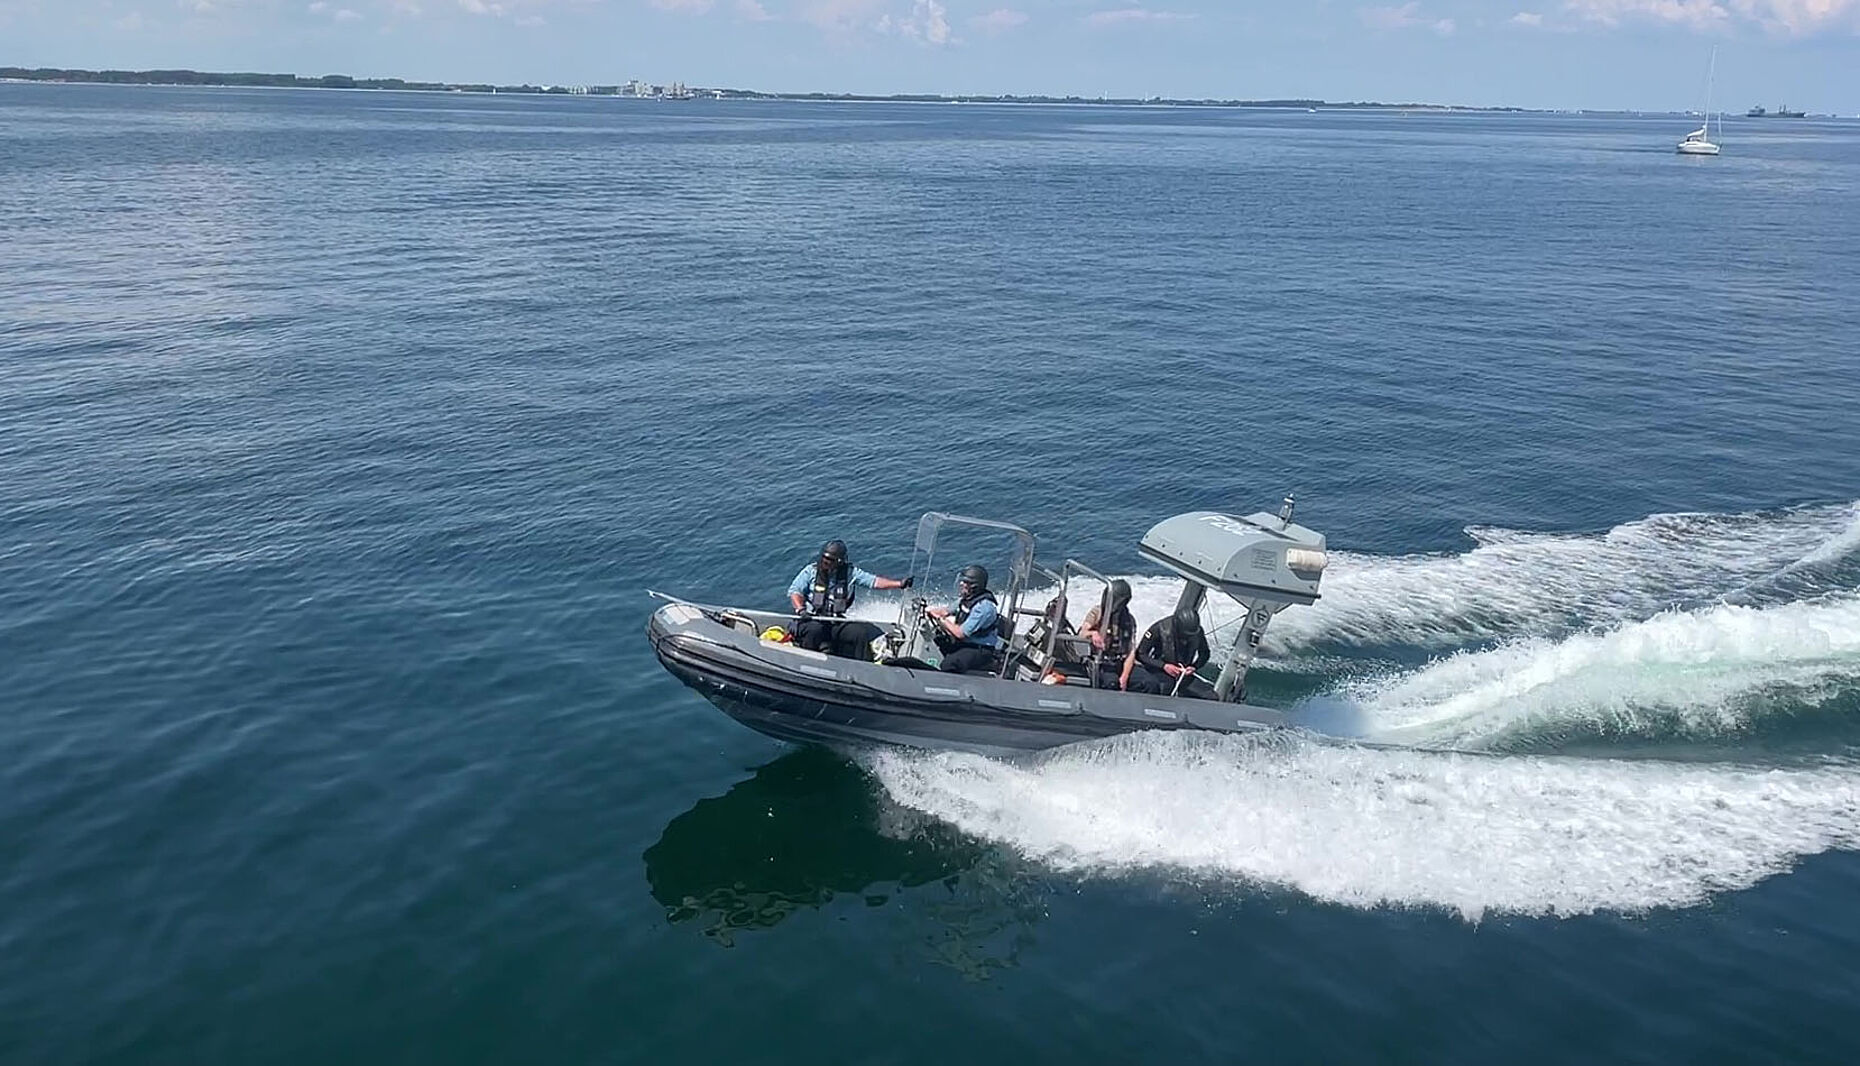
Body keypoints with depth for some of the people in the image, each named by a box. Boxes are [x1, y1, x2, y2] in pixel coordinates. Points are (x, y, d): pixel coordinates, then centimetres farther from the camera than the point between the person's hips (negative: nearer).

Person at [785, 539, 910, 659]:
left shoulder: (850, 573, 7)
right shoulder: (811, 570, 4)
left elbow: (874, 581, 1)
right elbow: (794, 591, 1)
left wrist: (900, 584, -11)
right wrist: (800, 609, -18)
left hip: (837, 623, 2)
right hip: (812, 620, -2)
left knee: (862, 632, -19)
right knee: (815, 630, -35)